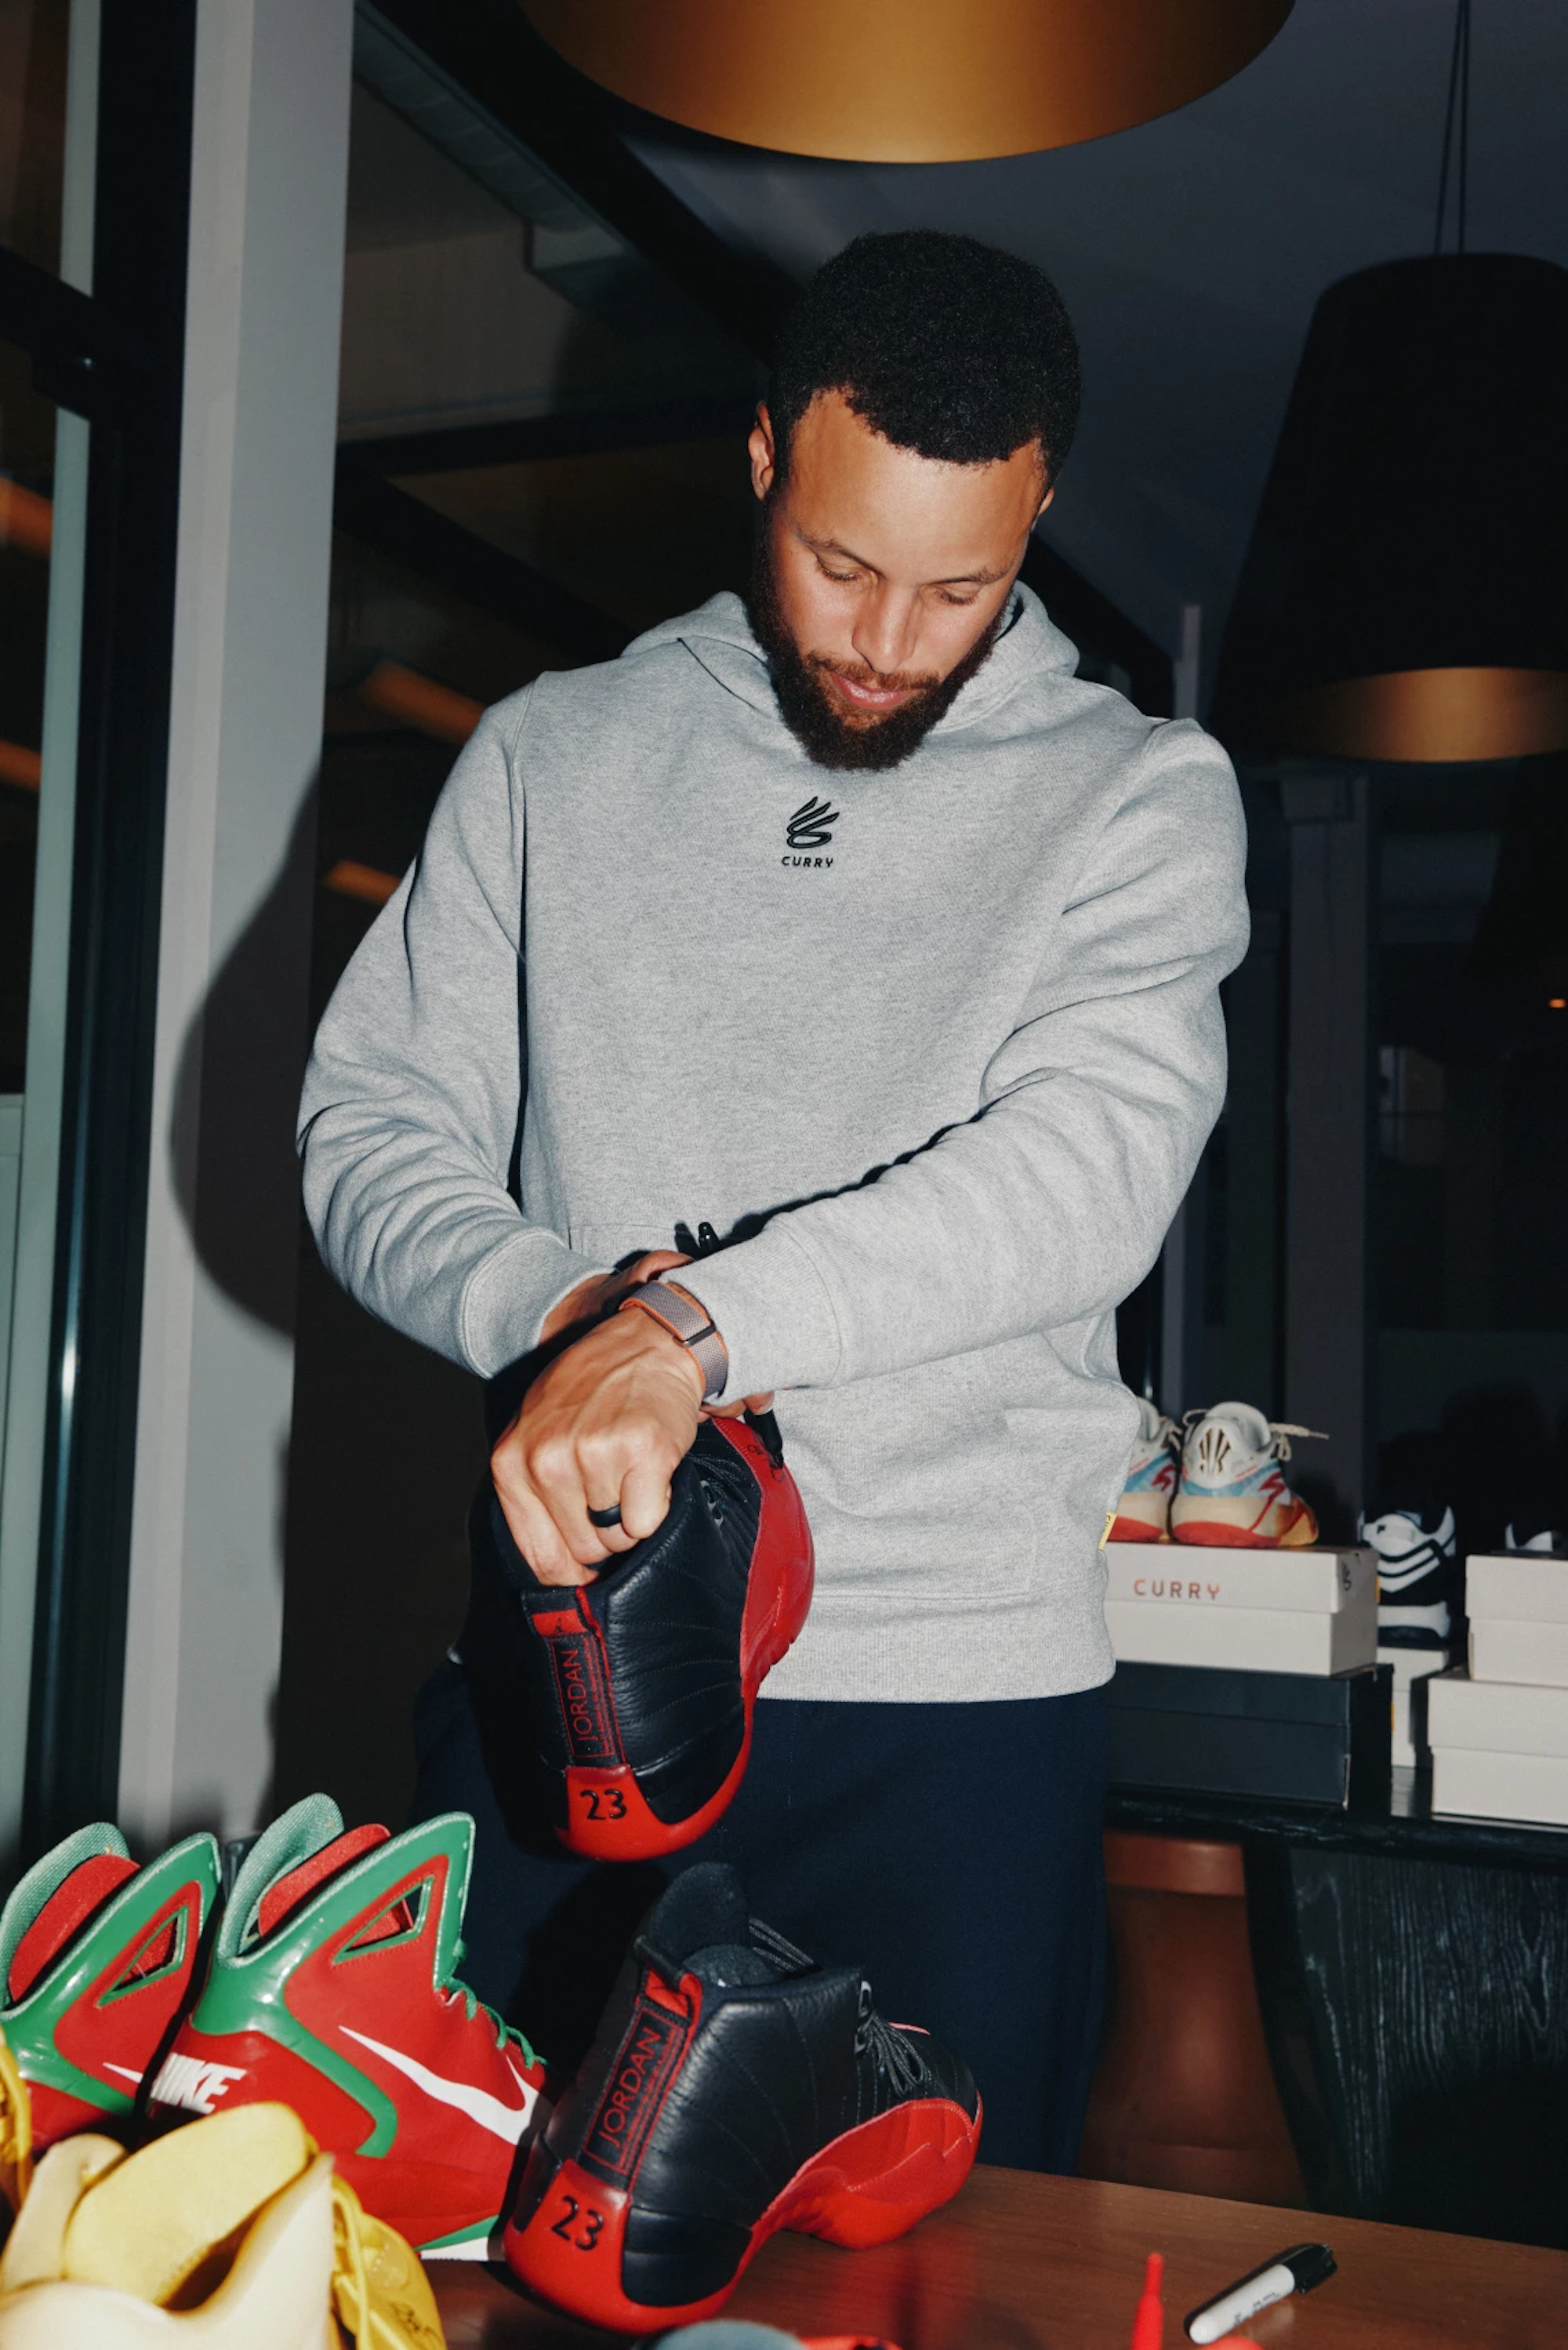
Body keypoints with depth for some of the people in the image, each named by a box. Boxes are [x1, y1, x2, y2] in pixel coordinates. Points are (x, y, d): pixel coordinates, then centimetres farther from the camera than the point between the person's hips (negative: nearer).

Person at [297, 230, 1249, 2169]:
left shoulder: (1142, 793, 0)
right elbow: (371, 1122, 7)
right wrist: (554, 1303, -14)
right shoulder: (552, 756, 7)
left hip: (955, 1706, -2)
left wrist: (692, 1323, -28)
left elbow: (1092, 1161, -16)